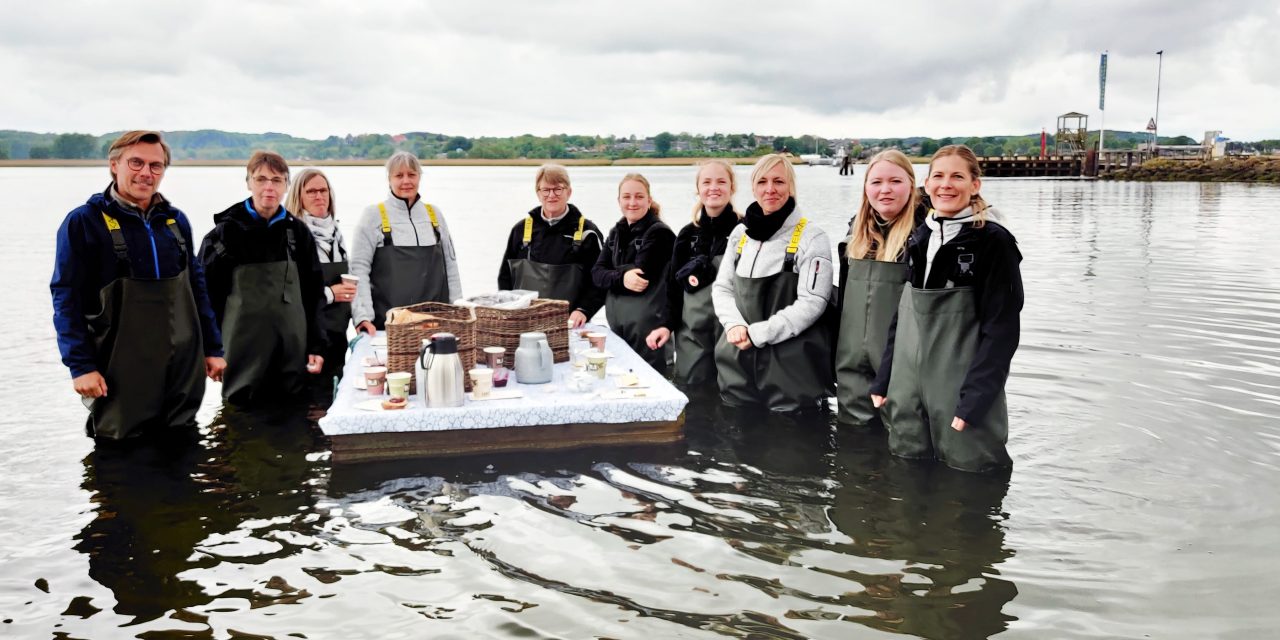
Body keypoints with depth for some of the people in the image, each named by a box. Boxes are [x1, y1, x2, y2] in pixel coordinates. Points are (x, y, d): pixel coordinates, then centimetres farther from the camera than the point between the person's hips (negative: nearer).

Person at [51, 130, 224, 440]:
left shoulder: (175, 220, 9)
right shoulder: (84, 221, -5)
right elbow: (67, 298, -7)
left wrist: (213, 347, 11)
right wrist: (80, 365, -13)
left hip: (183, 367, 4)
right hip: (121, 370, -4)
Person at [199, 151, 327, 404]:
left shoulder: (298, 232, 8)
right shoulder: (226, 232, 0)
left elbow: (313, 293, 9)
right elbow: (206, 294, 1)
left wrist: (316, 345, 4)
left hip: (291, 351, 2)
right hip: (243, 350, -2)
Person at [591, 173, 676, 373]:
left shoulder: (659, 232, -6)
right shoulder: (617, 233, 14)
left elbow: (642, 273, -17)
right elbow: (596, 273, 5)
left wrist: (612, 272, -3)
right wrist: (622, 278, -14)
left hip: (647, 323, -6)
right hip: (617, 322, 7)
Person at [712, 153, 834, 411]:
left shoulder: (811, 238, -7)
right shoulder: (741, 233, 10)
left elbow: (812, 302, -14)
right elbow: (721, 287, 12)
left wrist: (757, 333, -17)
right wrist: (735, 325, -8)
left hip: (791, 364, -5)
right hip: (739, 359, 5)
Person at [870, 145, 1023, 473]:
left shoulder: (993, 242, -6)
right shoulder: (918, 240, 11)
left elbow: (1001, 328, -11)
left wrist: (974, 399, -18)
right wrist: (884, 382, 9)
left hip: (960, 390, -5)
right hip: (908, 392, 5)